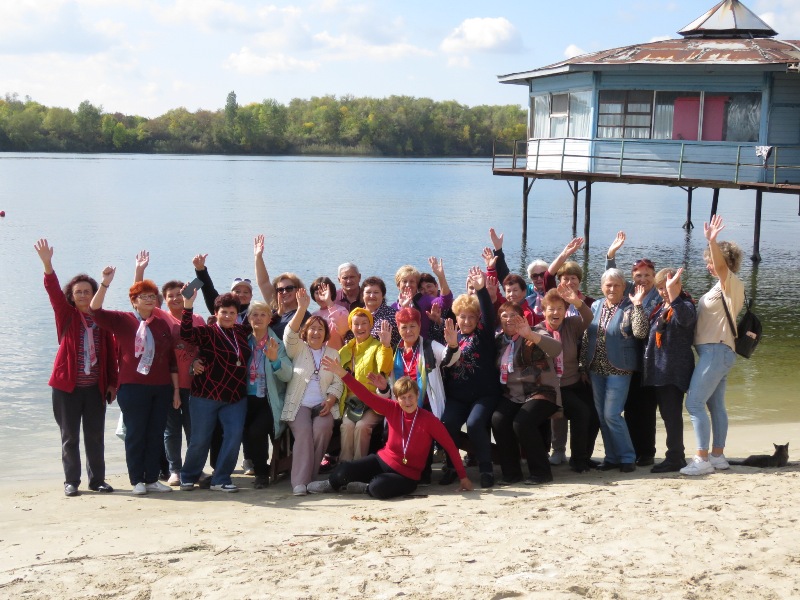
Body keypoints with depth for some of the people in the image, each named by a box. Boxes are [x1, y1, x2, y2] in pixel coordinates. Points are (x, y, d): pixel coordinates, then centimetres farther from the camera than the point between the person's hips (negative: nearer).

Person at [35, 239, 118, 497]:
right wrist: (47, 265, -31)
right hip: (67, 386, -1)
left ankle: (97, 479, 16)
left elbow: (111, 352, 6)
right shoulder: (66, 315, 1)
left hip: (96, 387, 1)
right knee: (70, 436, 5)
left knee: (96, 436, 6)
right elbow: (54, 292, -15)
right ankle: (71, 481, 14)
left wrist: (112, 382, 3)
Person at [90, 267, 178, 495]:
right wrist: (105, 283, -25)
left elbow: (172, 358, 11)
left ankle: (152, 479, 16)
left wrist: (176, 390, 10)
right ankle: (137, 481, 10)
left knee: (156, 435, 7)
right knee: (135, 434, 2)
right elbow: (95, 310, -13)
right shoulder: (122, 320, 2)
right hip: (133, 388, -3)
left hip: (162, 388, 3)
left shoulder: (162, 323, 9)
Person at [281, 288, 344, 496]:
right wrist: (301, 308, -20)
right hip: (298, 404, -1)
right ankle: (299, 482, -33)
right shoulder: (298, 349, 13)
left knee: (322, 428, -30)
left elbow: (338, 382, 10)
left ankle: (310, 476, -19)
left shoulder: (333, 354, 18)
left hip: (323, 405, 1)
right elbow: (290, 334, -8)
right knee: (303, 431, -30)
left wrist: (330, 400, -10)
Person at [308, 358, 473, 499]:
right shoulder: (393, 409, -6)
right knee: (342, 472, -16)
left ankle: (365, 488, -1)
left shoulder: (429, 420, -15)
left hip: (407, 475, -3)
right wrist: (343, 374, -24)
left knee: (378, 488, -37)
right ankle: (333, 484, 21)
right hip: (383, 460, 4)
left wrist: (463, 477, -9)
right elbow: (366, 396, -12)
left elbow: (450, 446, -10)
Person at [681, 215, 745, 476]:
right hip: (714, 350, 11)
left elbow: (721, 266, -31)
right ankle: (718, 456, 19)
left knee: (694, 403, -12)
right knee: (715, 405, 13)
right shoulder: (724, 286, 19)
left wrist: (711, 241, -45)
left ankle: (702, 459, -11)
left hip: (716, 350, -11)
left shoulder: (731, 283, -11)